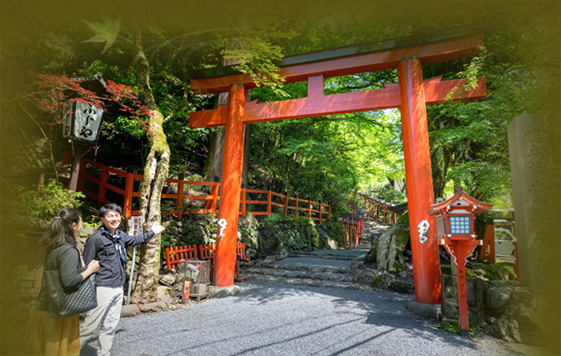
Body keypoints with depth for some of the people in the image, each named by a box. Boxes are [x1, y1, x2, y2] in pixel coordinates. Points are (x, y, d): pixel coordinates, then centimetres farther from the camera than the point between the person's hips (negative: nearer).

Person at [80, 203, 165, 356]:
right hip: (103, 289, -7)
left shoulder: (120, 236, 10)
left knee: (109, 326, 14)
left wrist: (152, 232, 38)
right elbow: (86, 266, -10)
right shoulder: (96, 238, -11)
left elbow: (134, 240, 31)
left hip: (118, 289, 7)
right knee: (91, 327, -2)